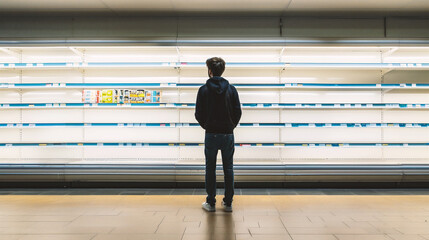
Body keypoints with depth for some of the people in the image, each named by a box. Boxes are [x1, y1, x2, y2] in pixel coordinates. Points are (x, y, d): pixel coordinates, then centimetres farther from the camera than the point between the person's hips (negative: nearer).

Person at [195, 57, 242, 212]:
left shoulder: (204, 89, -4)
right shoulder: (231, 89, 1)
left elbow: (198, 114, -3)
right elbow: (238, 112, 0)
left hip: (211, 134, -1)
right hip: (228, 135, 2)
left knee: (210, 168, 8)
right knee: (228, 168, 10)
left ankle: (210, 203, 14)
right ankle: (228, 203, 16)